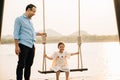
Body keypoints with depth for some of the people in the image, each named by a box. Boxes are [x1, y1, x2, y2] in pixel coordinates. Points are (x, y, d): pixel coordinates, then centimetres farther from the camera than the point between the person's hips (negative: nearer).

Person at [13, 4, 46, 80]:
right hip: (23, 45, -7)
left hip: (32, 46, 7)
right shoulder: (19, 19, -2)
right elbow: (16, 34, -7)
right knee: (21, 65, -6)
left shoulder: (30, 21, 19)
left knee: (29, 65, 10)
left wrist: (40, 33, 31)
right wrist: (16, 46, -14)